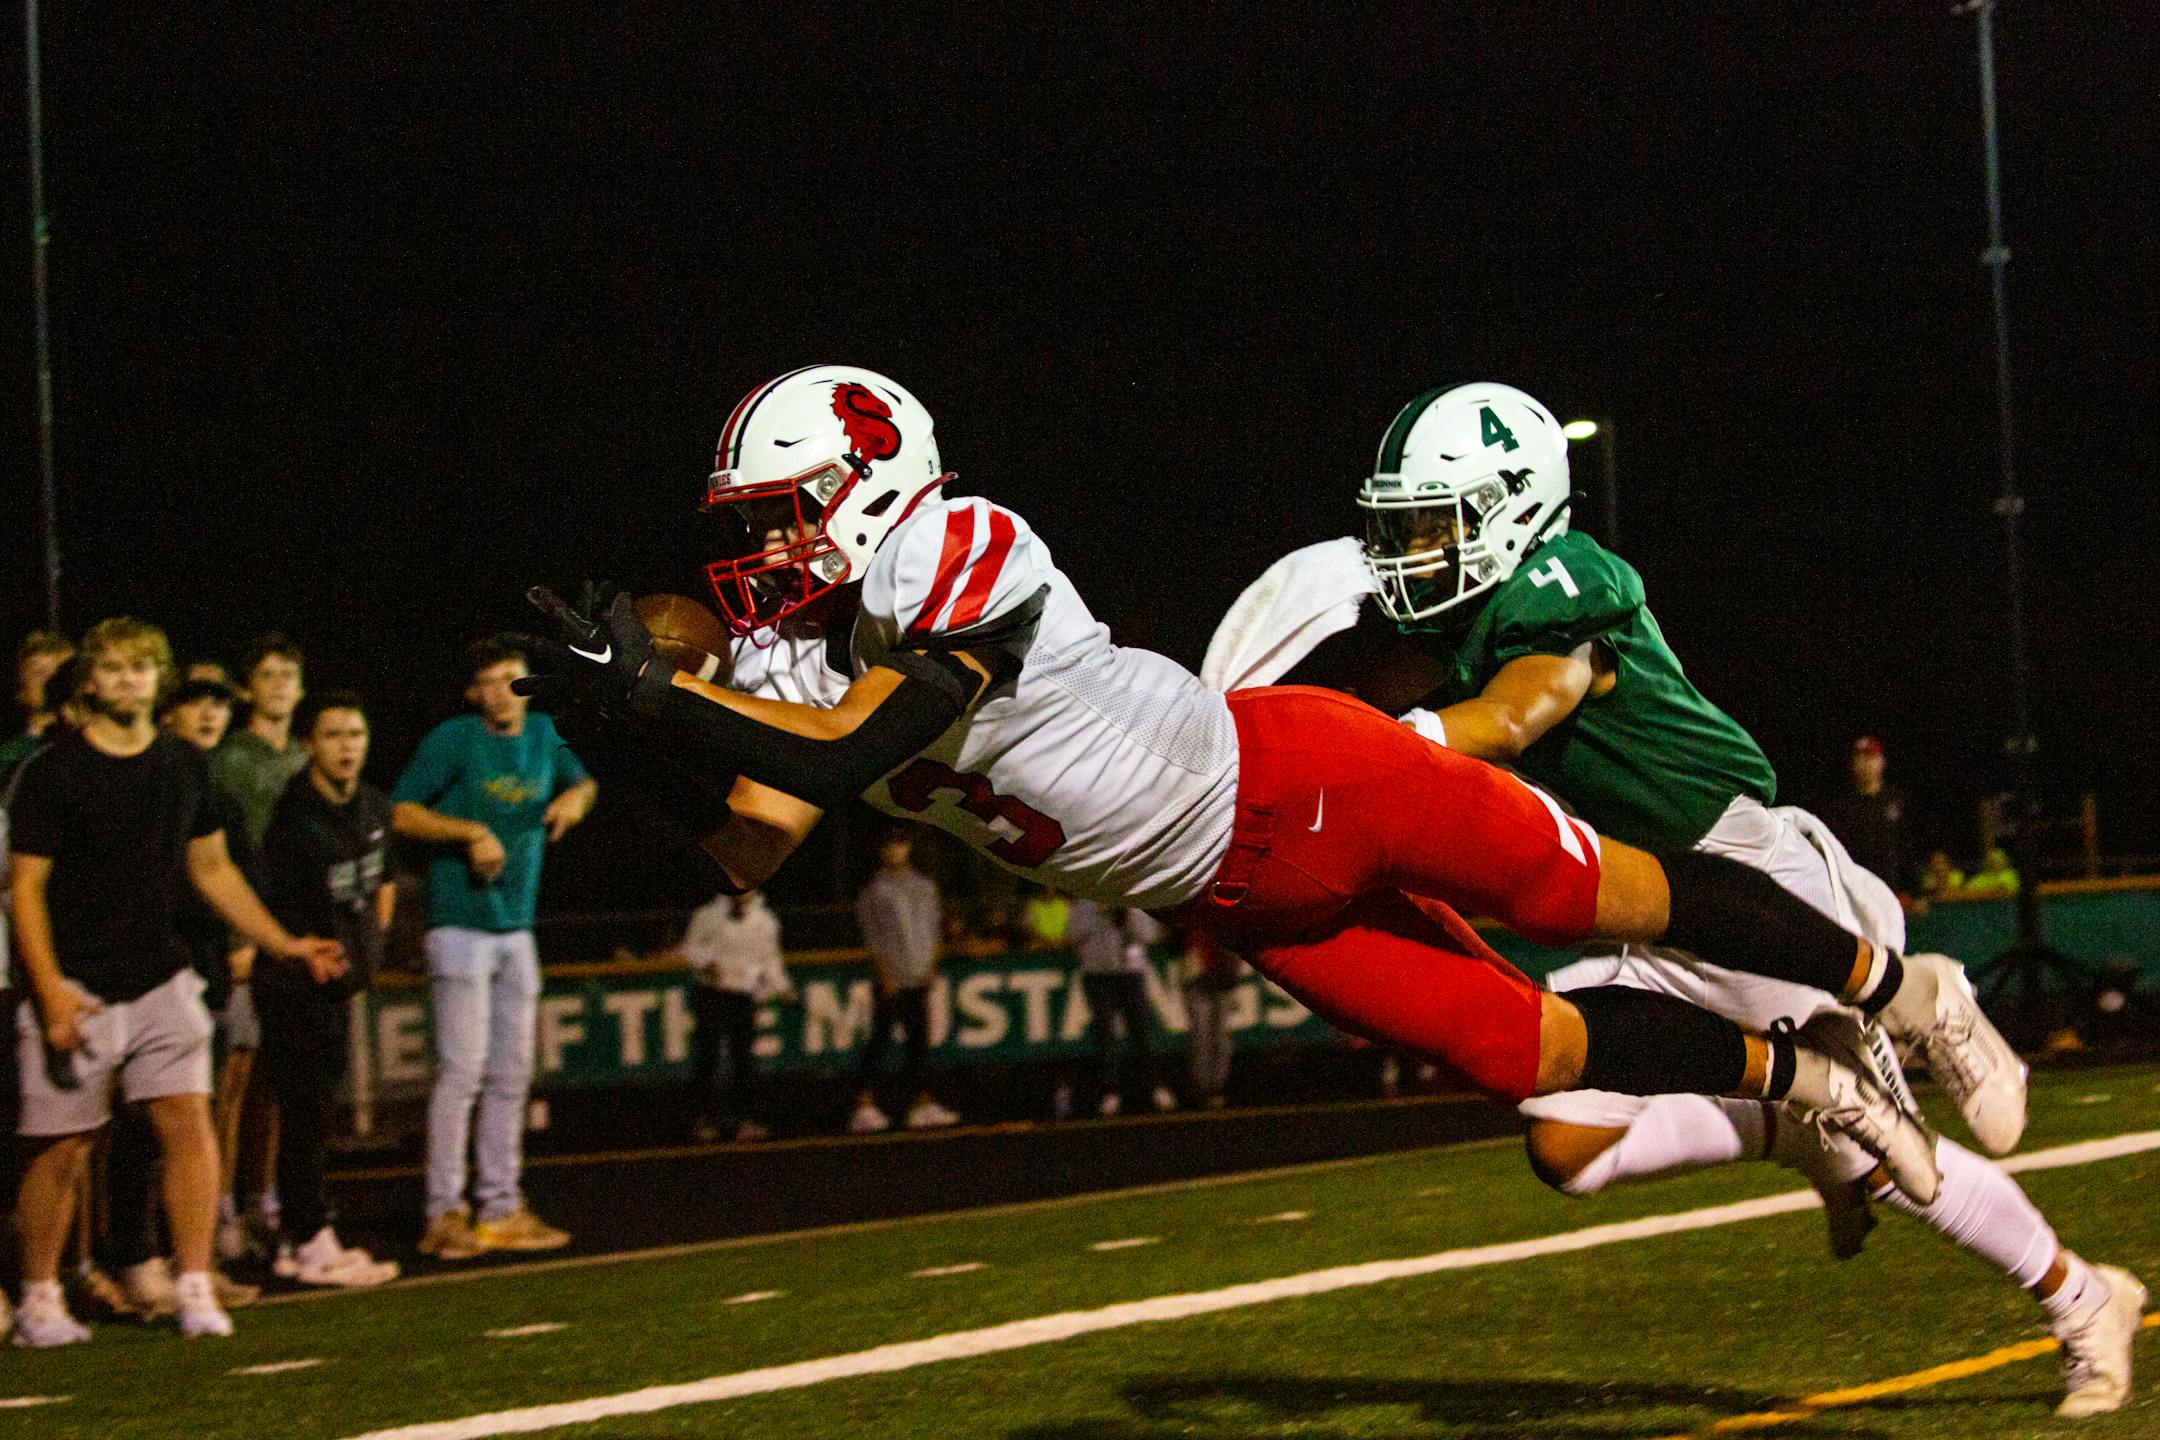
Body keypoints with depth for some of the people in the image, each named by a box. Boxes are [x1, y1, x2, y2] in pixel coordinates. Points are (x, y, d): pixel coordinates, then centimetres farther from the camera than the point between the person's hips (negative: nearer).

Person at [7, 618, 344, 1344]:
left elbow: (213, 869, 19)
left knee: (188, 1118, -9)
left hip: (160, 982, 4)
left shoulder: (184, 767, 9)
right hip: (76, 989, -4)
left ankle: (194, 1286, -5)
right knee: (60, 1146, 1)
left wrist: (283, 943, 13)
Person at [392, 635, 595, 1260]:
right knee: (462, 1071, -11)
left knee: (511, 1076, 9)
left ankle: (499, 1209, 16)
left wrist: (576, 795, 4)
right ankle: (444, 1214, -8)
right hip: (460, 923, -7)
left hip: (516, 927, 7)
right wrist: (472, 831, -17)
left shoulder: (543, 734, 10)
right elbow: (401, 812, -8)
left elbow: (581, 781, 27)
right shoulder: (453, 740, -8)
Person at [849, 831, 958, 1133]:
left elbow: (933, 928, 16)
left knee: (919, 1038, 7)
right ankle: (865, 1105, -10)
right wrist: (885, 973, -13)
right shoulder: (874, 890, -2)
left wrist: (930, 967, 6)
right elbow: (873, 937, -6)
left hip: (919, 975, 6)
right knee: (880, 1039, -9)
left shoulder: (924, 886, 14)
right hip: (890, 978, -6)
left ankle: (921, 1103, 10)